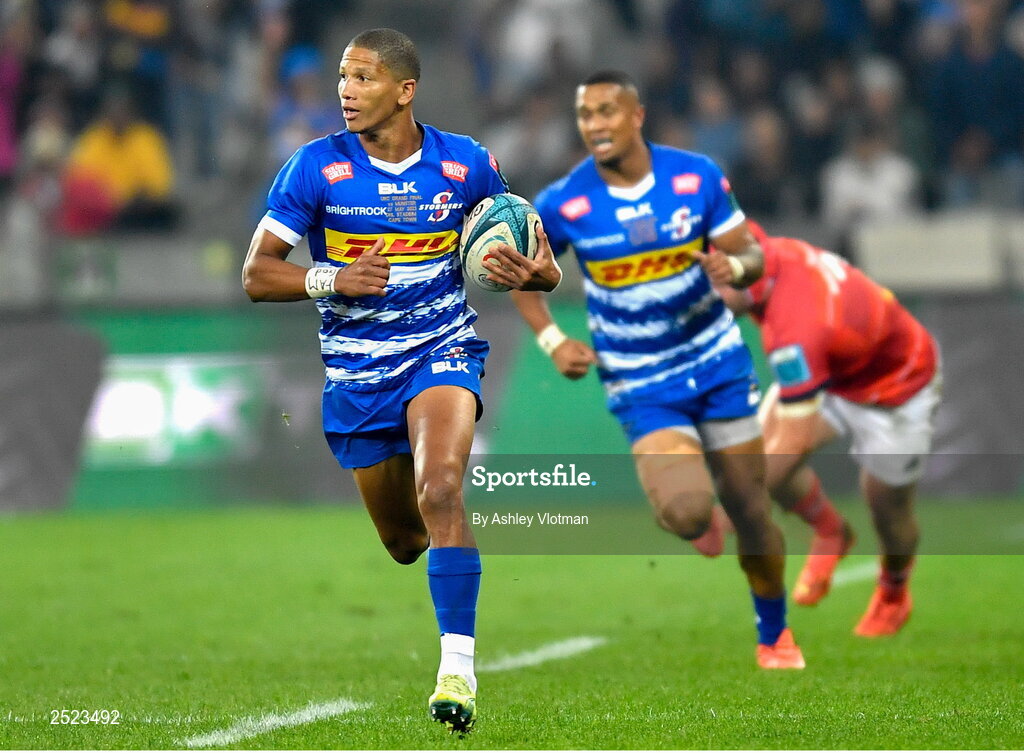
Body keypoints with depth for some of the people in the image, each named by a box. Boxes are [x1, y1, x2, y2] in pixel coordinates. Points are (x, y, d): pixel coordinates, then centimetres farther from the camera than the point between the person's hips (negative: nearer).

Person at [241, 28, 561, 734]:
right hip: (355, 372, 2)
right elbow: (257, 275, -7)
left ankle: (458, 667, -27)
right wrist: (331, 280, -26)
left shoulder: (467, 165, -5)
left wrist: (539, 272, -14)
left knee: (440, 492, -28)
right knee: (403, 540, 12)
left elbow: (515, 249, 11)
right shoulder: (318, 166, -8)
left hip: (442, 351, -2)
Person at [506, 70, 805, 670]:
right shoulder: (565, 205, -12)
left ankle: (775, 637, 30)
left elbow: (752, 253, 0)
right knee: (687, 513, -24)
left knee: (751, 512, 8)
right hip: (641, 384, -2)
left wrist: (733, 266, -24)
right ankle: (686, 514, 15)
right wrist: (552, 341, -9)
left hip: (716, 358, 2)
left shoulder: (696, 176, -8)